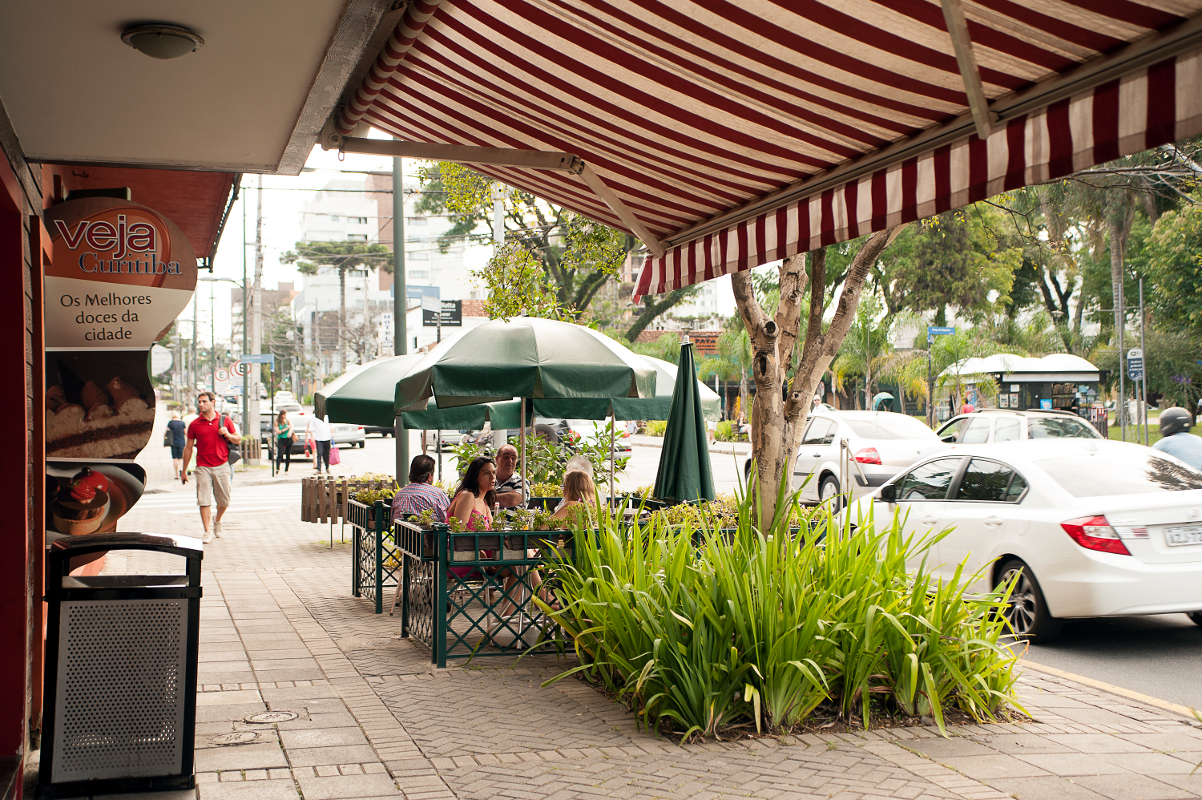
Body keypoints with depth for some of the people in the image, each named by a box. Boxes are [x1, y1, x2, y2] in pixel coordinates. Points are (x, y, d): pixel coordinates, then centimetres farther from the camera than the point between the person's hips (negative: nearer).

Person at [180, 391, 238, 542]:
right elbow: (188, 448, 9)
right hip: (203, 467, -1)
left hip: (221, 466, 1)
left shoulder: (225, 420, 5)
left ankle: (217, 521, 35)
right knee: (204, 501, -8)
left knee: (224, 501, 7)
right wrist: (184, 470, 9)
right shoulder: (194, 424, 4)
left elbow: (237, 439, 12)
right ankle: (207, 532, -2)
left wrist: (227, 435, -10)